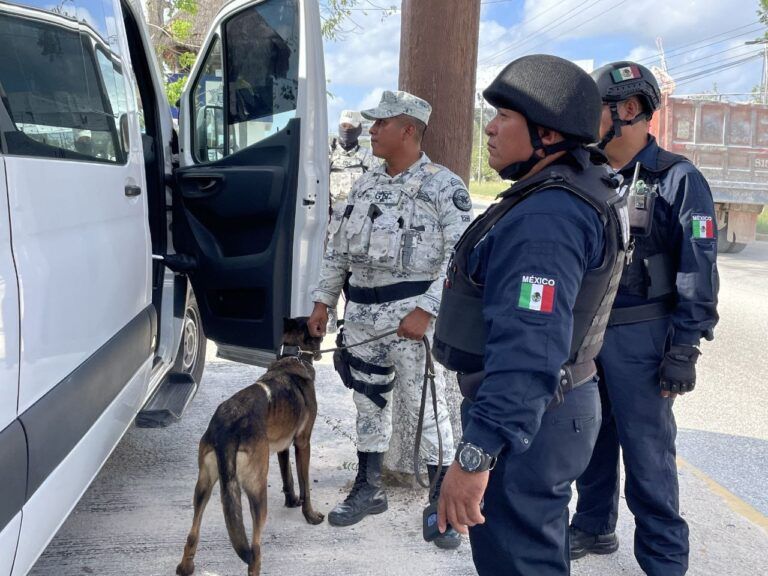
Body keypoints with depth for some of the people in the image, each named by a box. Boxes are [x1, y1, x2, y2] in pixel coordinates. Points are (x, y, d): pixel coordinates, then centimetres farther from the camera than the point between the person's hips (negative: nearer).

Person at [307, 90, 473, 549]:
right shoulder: (366, 184, 12)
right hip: (362, 313, 7)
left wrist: (426, 309, -22)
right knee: (368, 402, 16)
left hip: (412, 314, -7)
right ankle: (369, 489, 33)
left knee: (428, 408, 0)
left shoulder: (443, 185, -10)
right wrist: (323, 300, 12)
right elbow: (339, 248, 17)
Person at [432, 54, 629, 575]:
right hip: (554, 408, 11)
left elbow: (529, 350, -34)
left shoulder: (546, 217, -26)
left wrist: (476, 453, -33)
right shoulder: (582, 191, 10)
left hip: (525, 418, -11)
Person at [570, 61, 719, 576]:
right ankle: (594, 528, 35)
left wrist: (685, 349, -15)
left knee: (647, 454, 1)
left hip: (638, 339, -6)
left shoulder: (677, 180, -8)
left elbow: (698, 272, -11)